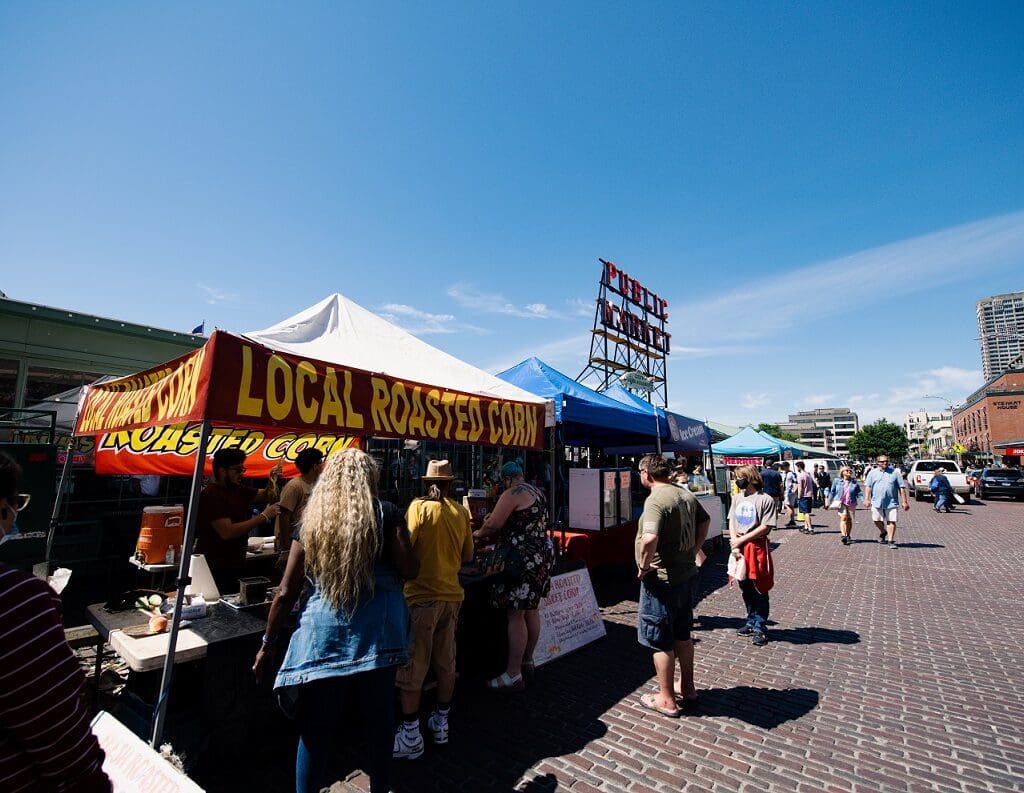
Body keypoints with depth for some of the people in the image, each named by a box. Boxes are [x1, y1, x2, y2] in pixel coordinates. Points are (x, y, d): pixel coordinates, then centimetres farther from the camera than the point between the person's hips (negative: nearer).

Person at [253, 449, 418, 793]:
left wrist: (268, 644, 15)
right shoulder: (386, 513, -3)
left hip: (322, 636, 1)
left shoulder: (311, 521, 3)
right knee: (378, 719, 16)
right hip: (376, 633, -1)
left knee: (317, 728, 15)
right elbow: (409, 570, -5)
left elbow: (286, 593, 4)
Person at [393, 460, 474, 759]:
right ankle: (441, 724, 33)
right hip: (451, 595, 5)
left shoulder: (419, 507, -12)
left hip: (421, 596, -4)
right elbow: (467, 557, 10)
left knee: (412, 667, 9)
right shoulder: (461, 512, 1)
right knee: (446, 663, 17)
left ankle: (411, 736, 19)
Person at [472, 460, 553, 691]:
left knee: (515, 615, -3)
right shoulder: (537, 492, 14)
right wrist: (494, 519, 20)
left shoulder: (512, 494, -15)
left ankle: (513, 675, 4)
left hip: (522, 559, -10)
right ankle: (527, 661, 33)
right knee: (531, 610, 19)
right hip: (541, 555, 10)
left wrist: (478, 533, 3)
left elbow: (493, 524, -17)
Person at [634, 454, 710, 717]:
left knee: (660, 641, 8)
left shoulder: (656, 499, -24)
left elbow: (649, 539, -37)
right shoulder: (687, 495, 4)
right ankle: (687, 688, 39)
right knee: (683, 635, 23)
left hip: (661, 579, -9)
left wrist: (644, 566, -21)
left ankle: (666, 700, 21)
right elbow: (705, 520, 20)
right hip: (686, 575, 9)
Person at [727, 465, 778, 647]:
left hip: (757, 547, -6)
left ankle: (760, 628, 16)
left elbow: (766, 527, -14)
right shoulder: (737, 499, 8)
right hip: (739, 549, 6)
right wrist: (734, 544, -5)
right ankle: (751, 622, 31)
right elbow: (731, 522, 8)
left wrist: (741, 539, -13)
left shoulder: (765, 499, -11)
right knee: (745, 589, 16)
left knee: (759, 590, 4)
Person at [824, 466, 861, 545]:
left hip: (851, 503, 2)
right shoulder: (837, 481, 2)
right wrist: (829, 502, 8)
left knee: (849, 519, 9)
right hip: (841, 503, -2)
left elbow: (858, 493, 6)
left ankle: (848, 536, 23)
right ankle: (843, 535, -22)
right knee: (843, 518, -15)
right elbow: (832, 492, 8)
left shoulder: (854, 482, 5)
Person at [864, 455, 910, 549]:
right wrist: (867, 499, -7)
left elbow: (902, 488, 5)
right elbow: (868, 486, 3)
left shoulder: (895, 472, 6)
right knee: (877, 520, 8)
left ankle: (891, 541, 7)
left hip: (892, 502, -1)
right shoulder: (872, 473, 7)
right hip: (877, 502, 1)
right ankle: (883, 532, 36)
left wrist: (904, 501, 0)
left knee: (891, 521, -2)